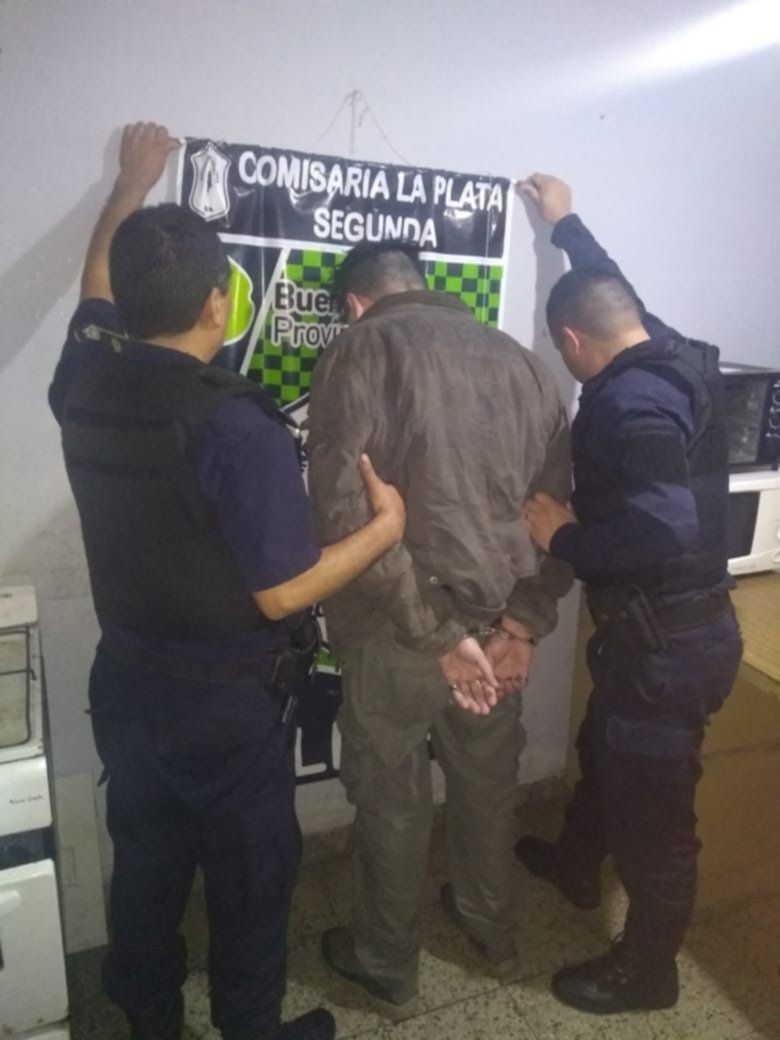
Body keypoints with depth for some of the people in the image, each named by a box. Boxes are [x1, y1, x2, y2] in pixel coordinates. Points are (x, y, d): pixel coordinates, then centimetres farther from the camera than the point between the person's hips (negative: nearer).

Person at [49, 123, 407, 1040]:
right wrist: (385, 525, -9)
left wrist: (132, 183, 29)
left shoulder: (86, 382, -6)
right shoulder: (240, 428, -26)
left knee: (145, 862, 24)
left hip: (125, 680, 7)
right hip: (225, 699, -6)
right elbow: (282, 594, -21)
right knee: (251, 875, 17)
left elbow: (95, 288, 16)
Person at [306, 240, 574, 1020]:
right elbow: (563, 504, 3)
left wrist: (436, 633, -17)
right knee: (488, 782, 25)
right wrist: (524, 623, -1)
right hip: (498, 623, 5)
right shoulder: (519, 359, 8)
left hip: (398, 632, -5)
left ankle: (388, 969, 38)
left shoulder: (361, 350, -8)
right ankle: (493, 931, 48)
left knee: (390, 800, 16)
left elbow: (344, 509, -20)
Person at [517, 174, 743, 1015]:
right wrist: (565, 222, 33)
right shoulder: (667, 358, 4)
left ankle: (646, 969, 34)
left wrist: (564, 536, -21)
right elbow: (610, 289, 22)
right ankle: (575, 866, 54)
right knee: (602, 753, 28)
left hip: (668, 644, -10)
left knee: (651, 807, 10)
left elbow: (665, 527, -36)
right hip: (666, 627, 10)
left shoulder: (633, 401, -25)